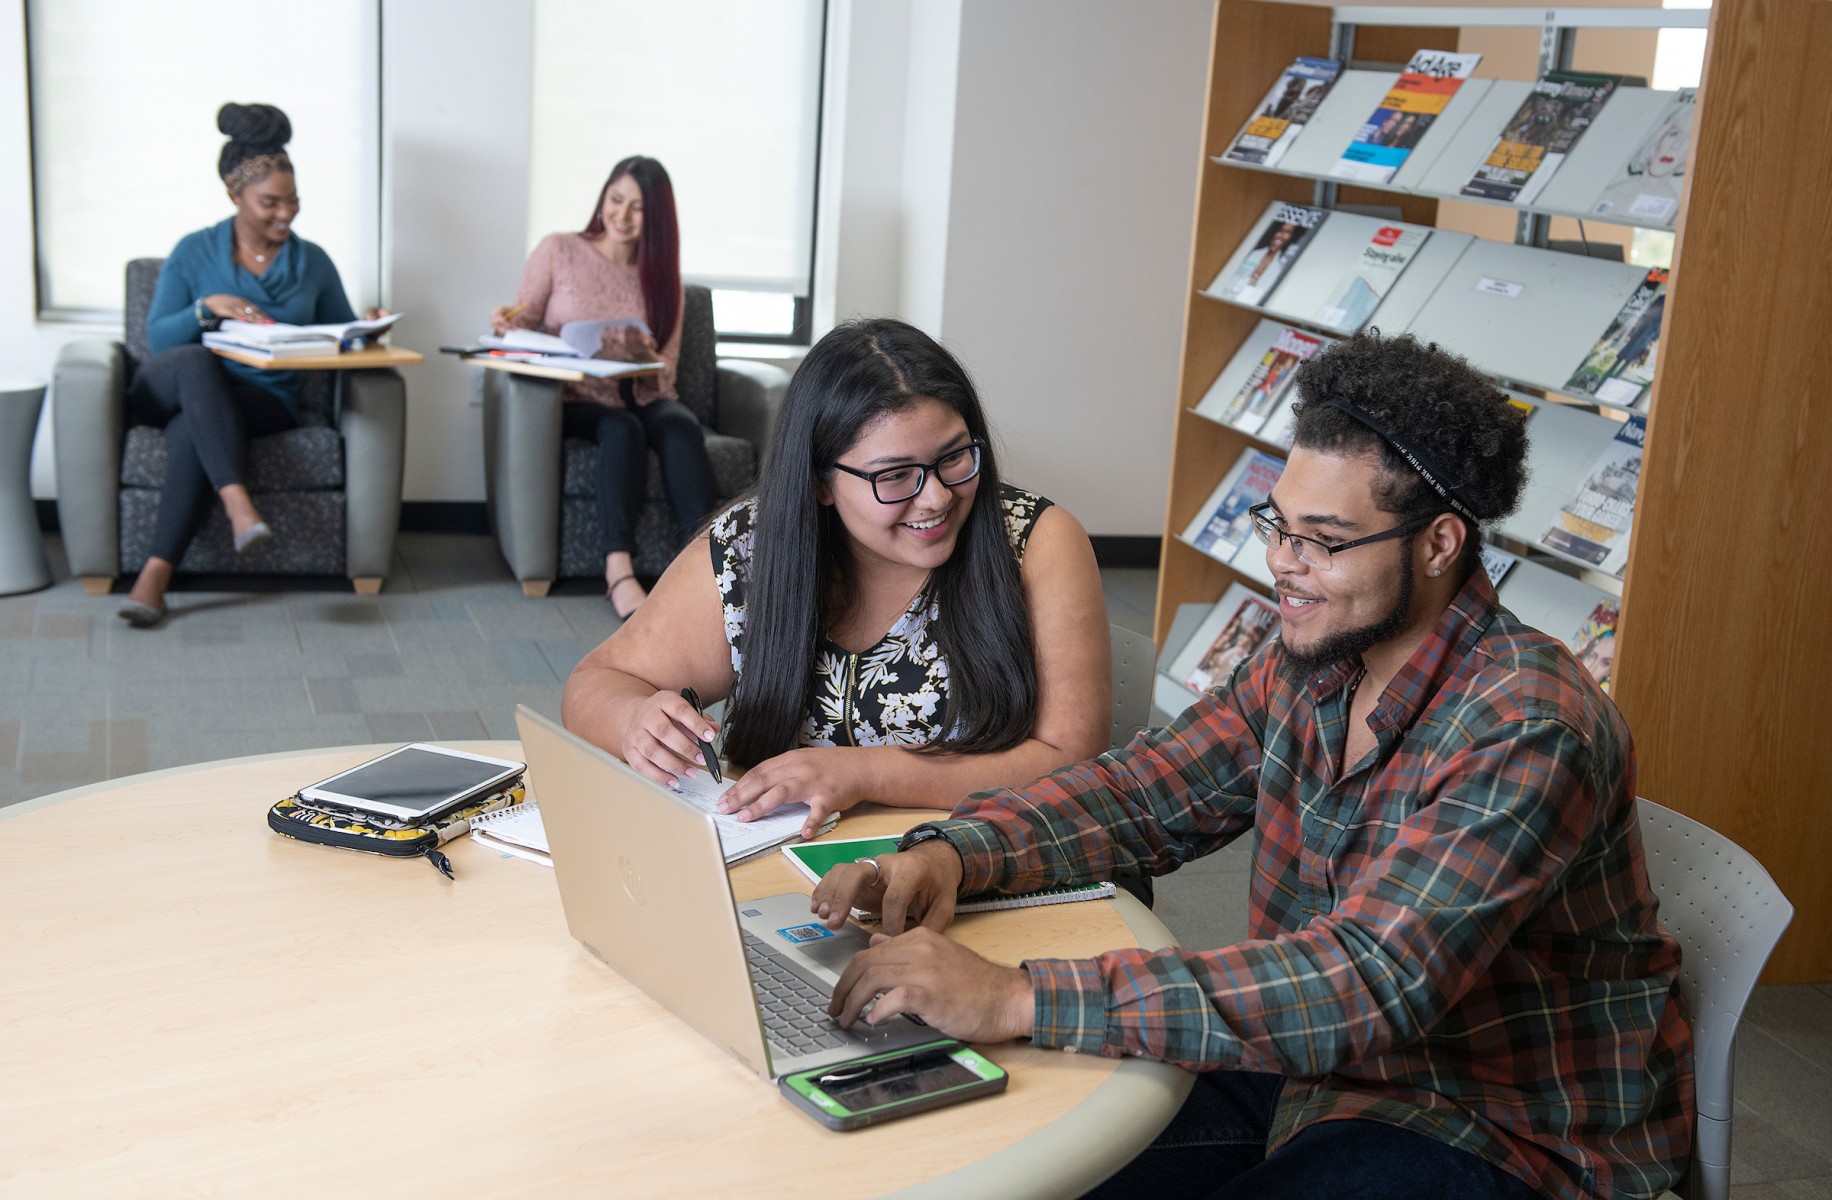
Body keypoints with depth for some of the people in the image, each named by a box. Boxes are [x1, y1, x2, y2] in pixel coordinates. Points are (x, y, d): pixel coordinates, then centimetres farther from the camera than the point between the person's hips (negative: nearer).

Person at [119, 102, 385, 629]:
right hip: (171, 387, 0)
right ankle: (239, 504, -54)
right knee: (196, 360, -38)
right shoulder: (195, 251, 10)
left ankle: (156, 575, -40)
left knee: (190, 430, -35)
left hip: (264, 401, 0)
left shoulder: (313, 263, 15)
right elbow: (157, 337, 4)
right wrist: (207, 308, -13)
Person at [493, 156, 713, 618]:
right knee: (621, 427, -35)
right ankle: (619, 575, -44)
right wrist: (507, 322, -17)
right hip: (574, 402, -2)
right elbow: (526, 324, 7)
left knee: (679, 423, -31)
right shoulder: (558, 251, 6)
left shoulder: (663, 279, 13)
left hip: (640, 400, 2)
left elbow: (666, 373, 7)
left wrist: (648, 357, -16)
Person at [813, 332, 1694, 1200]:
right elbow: (1141, 789, 4)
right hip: (1314, 1068, 7)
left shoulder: (1528, 732, -26)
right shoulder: (1307, 662, -2)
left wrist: (1018, 1000, -41)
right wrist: (953, 854, -18)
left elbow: (1365, 984, -36)